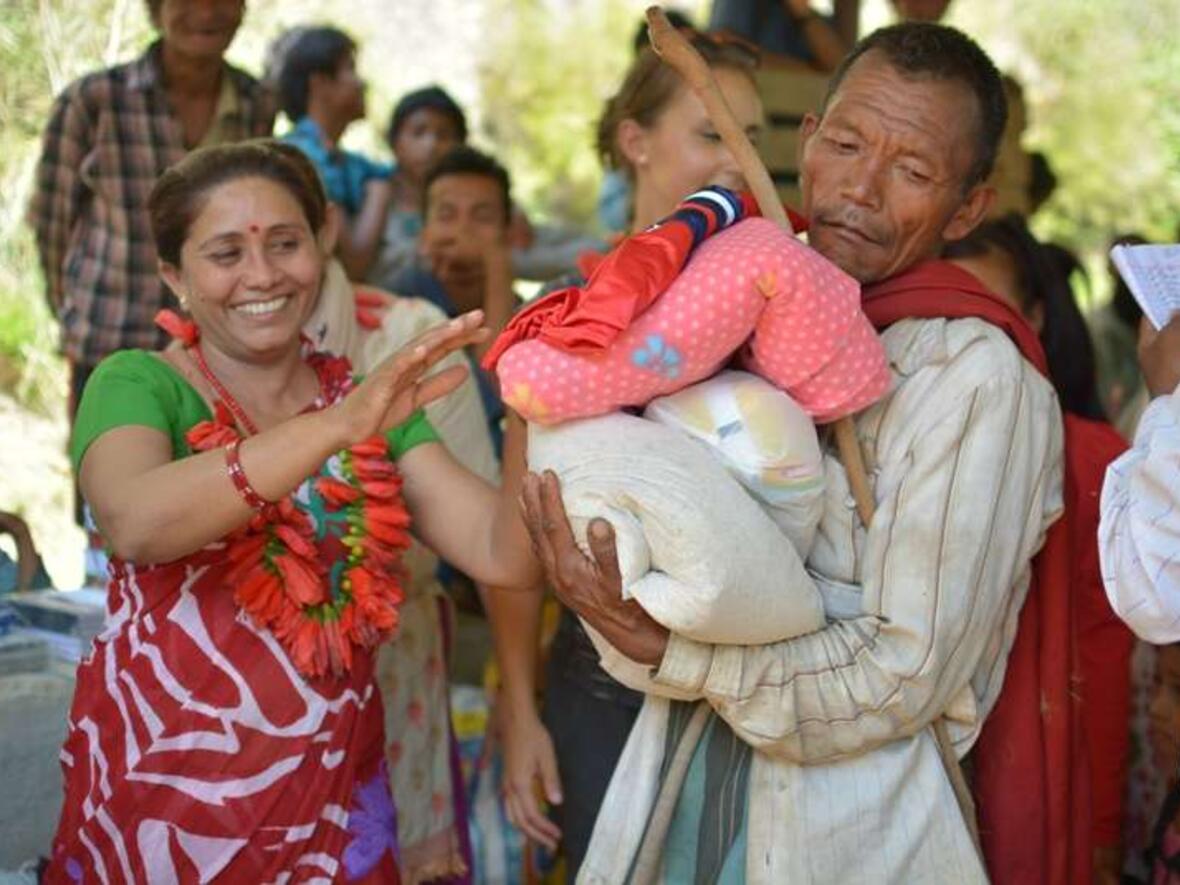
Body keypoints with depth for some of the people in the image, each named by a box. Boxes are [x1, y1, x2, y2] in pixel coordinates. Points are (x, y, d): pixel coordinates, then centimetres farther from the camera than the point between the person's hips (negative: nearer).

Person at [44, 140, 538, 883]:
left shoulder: (371, 403, 4)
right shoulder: (137, 385, -6)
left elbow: (502, 552, -9)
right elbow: (135, 522, -29)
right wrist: (338, 425, -38)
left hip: (330, 788, 3)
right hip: (167, 788, -3)